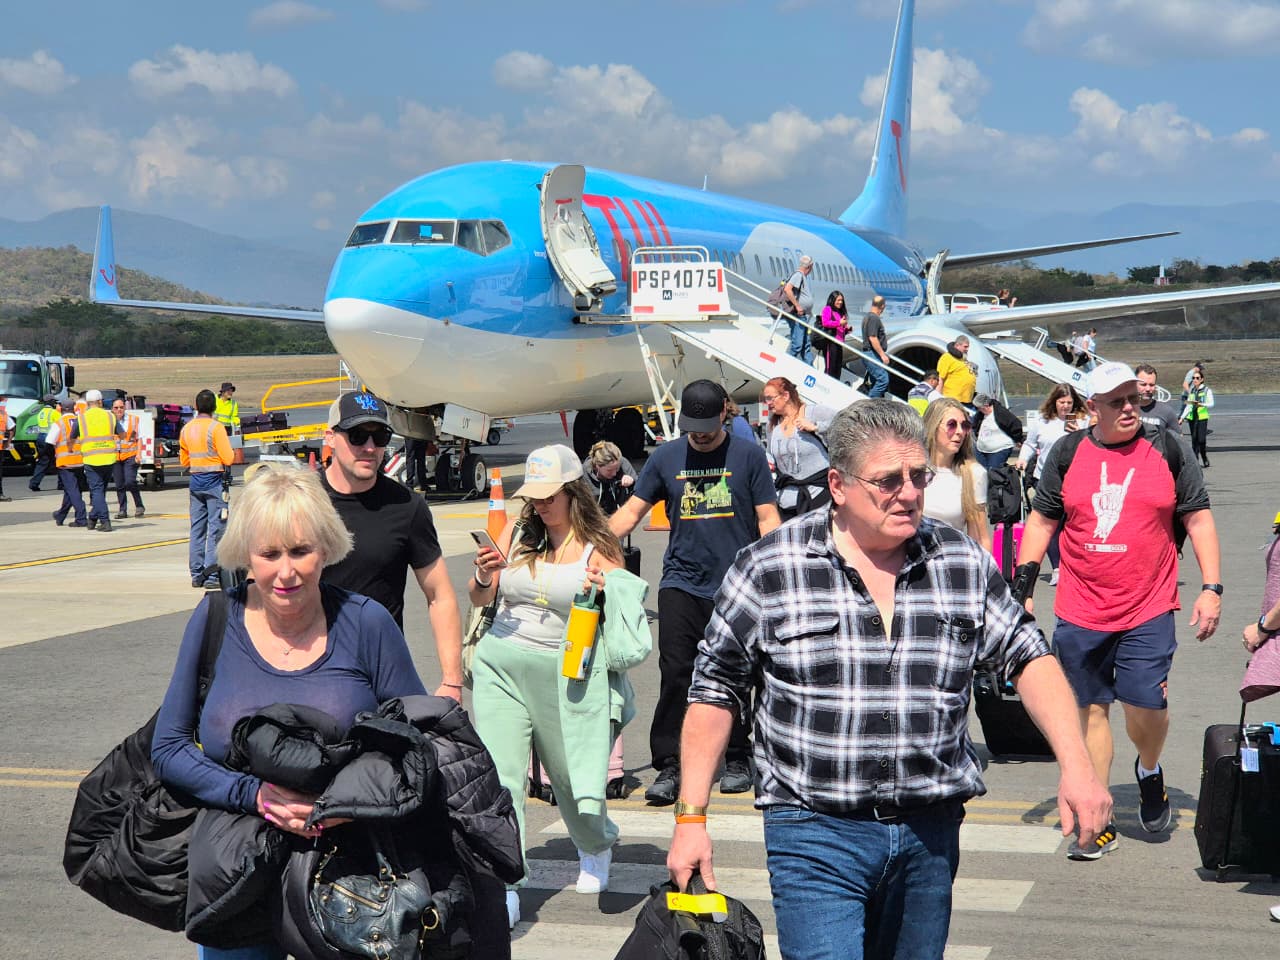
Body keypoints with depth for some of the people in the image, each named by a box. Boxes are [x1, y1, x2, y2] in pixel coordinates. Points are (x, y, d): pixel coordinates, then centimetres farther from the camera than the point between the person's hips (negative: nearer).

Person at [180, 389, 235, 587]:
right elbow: (228, 458, -14)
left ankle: (196, 574, 12)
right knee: (216, 528, -3)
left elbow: (183, 460, 15)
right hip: (214, 481, -6)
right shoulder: (216, 427, -12)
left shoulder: (186, 429, 8)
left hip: (195, 481, 6)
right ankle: (211, 575, -7)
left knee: (197, 529, 11)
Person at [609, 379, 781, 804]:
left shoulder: (748, 455, 3)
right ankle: (669, 766, -2)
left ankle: (737, 760, 20)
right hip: (681, 582, 1)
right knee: (675, 673, -7)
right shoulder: (665, 457, 8)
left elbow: (767, 518, 3)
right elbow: (632, 511, 10)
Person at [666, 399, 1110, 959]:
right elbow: (715, 692, 1)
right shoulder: (769, 570, -4)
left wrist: (1075, 766, -5)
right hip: (816, 832, -3)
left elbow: (1027, 657, 8)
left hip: (929, 834, 4)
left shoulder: (964, 564, 5)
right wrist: (691, 819, -2)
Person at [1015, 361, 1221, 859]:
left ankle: (1149, 770, 24)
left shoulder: (1166, 449, 3)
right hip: (1079, 612, 2)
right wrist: (1023, 582, 3)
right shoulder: (1067, 454, 5)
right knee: (1091, 710, 5)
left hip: (1148, 611, -1)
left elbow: (1198, 519, 5)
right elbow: (1042, 520, 12)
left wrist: (1211, 587, -2)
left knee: (1146, 704, -11)